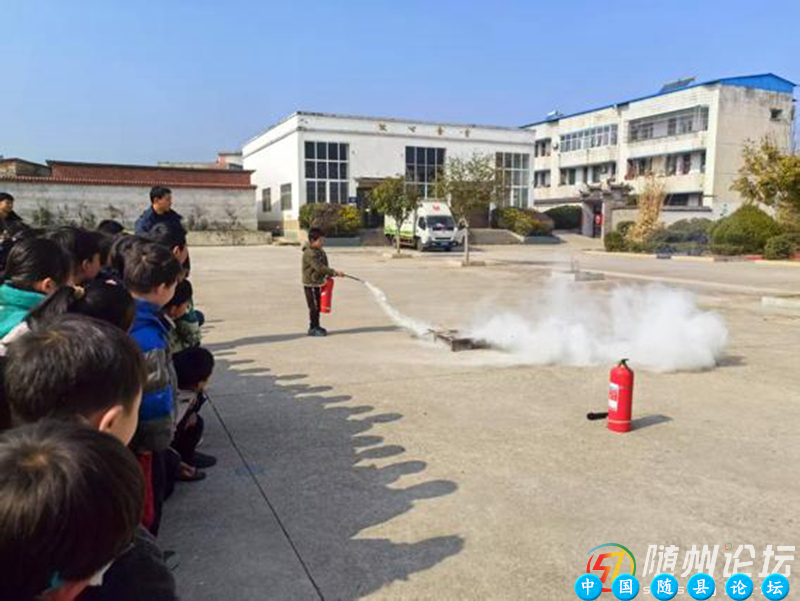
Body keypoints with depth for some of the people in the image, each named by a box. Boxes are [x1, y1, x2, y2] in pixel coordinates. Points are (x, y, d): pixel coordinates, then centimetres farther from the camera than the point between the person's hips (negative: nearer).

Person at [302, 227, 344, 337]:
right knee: (314, 306, -5)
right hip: (311, 284, -9)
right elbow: (319, 267, -30)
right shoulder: (310, 253, -20)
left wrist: (329, 274, 5)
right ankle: (313, 328, 3)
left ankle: (316, 326, 25)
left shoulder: (320, 251, 12)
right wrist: (335, 272, -33)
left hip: (318, 283, 9)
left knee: (318, 306, 14)